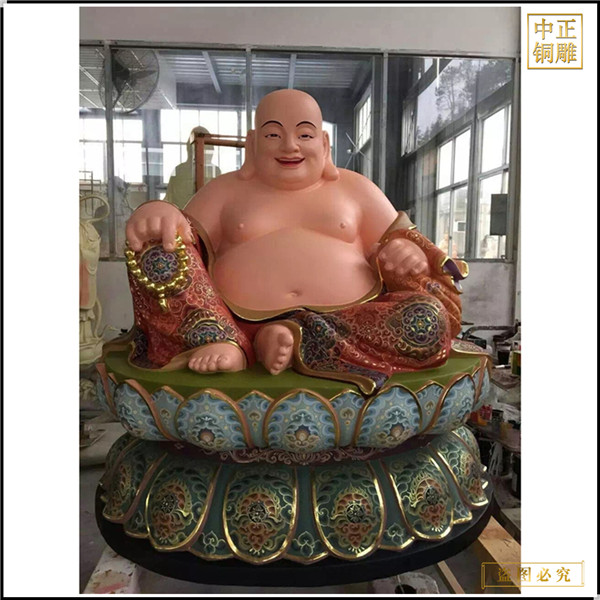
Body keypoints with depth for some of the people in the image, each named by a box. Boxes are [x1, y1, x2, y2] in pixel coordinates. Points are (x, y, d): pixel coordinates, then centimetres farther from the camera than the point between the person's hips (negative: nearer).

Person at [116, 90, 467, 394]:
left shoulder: (354, 188, 19)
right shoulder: (227, 190, 18)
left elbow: (400, 245, 16)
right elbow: (187, 241, 10)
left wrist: (409, 256, -9)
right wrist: (157, 214, -14)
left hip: (344, 325, 1)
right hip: (232, 323, 0)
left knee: (429, 318, -25)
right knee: (157, 251, -15)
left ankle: (290, 341, -24)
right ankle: (222, 343, -29)